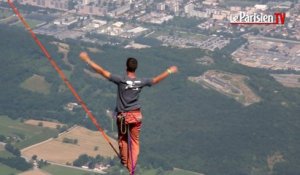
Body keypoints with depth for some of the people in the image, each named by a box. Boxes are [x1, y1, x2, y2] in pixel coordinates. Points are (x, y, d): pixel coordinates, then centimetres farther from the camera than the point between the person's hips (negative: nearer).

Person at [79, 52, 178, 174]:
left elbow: (102, 71, -20)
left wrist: (87, 59, -15)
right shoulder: (141, 82, -10)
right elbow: (156, 79, 7)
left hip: (123, 115, -2)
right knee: (135, 141, 12)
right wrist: (170, 71, 24)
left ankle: (124, 162, 35)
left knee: (123, 139, 20)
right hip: (136, 115, 2)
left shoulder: (120, 80, -20)